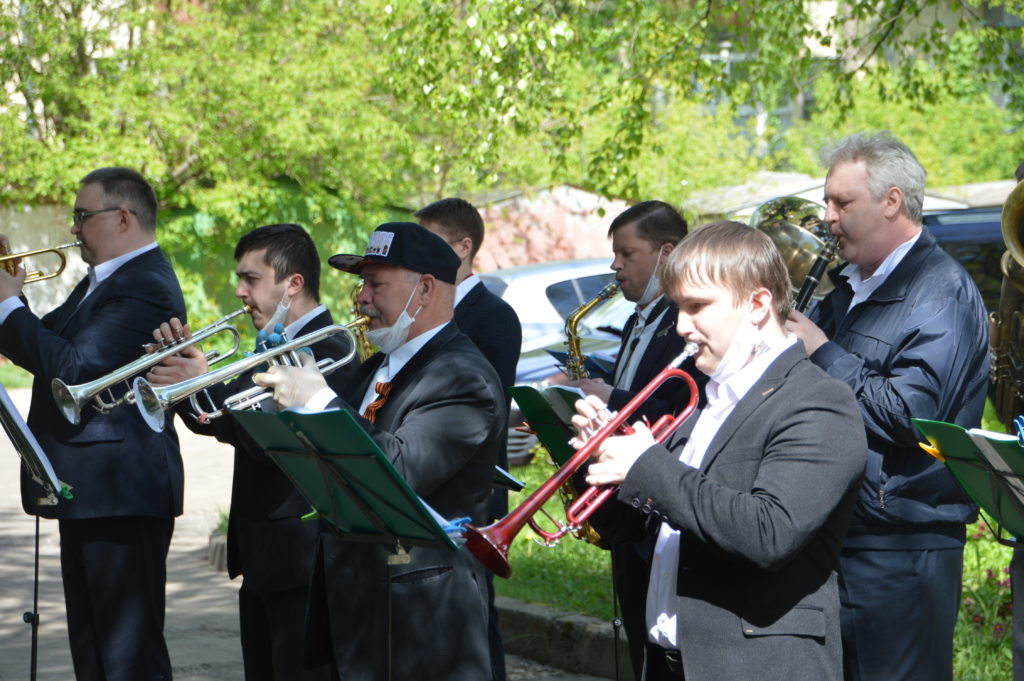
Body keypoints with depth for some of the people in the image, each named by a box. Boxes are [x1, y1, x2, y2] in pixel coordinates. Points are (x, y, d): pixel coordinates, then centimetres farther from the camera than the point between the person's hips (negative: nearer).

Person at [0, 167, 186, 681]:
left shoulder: (145, 288, -18)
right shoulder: (101, 282, 17)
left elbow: (73, 368, -25)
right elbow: (46, 346, 16)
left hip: (120, 497, -11)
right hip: (86, 491, 11)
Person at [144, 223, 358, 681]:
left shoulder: (329, 353, -16)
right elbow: (212, 421, 16)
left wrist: (204, 384, -24)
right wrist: (187, 367, -2)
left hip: (301, 557, -10)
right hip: (262, 557, 10)